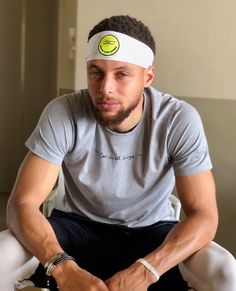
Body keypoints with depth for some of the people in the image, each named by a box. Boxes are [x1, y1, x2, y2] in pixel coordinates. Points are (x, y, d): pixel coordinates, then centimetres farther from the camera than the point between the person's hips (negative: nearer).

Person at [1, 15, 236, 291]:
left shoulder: (180, 120, -20)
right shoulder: (62, 114, -19)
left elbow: (204, 215, -21)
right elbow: (22, 203, -22)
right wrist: (64, 268, -41)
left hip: (152, 232, 0)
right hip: (78, 227, 1)